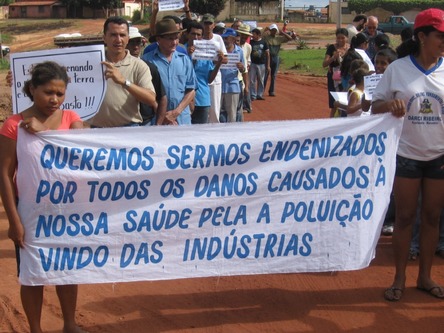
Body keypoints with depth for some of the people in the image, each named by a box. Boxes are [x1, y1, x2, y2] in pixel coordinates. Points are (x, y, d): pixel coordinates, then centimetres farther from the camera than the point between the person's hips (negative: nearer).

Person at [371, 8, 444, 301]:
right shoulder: (398, 69, -5)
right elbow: (375, 107, 0)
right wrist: (390, 104, -23)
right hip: (406, 154, -2)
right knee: (405, 216, 7)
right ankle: (400, 279, 19)